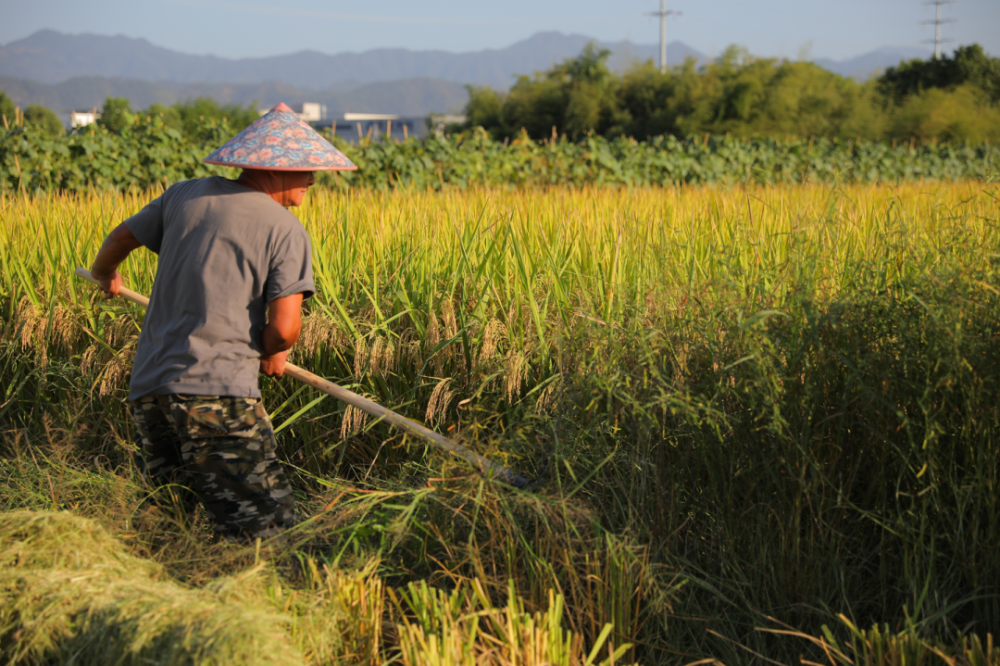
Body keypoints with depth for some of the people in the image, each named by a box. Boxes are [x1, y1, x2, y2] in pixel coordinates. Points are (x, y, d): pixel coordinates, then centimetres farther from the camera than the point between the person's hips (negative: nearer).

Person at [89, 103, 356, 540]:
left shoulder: (186, 195, 15)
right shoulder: (286, 231, -2)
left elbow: (120, 238, 29)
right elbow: (284, 328, -10)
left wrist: (105, 276, 52)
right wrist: (272, 354, 14)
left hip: (148, 385, 7)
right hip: (215, 390, -7)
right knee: (269, 522, -9)